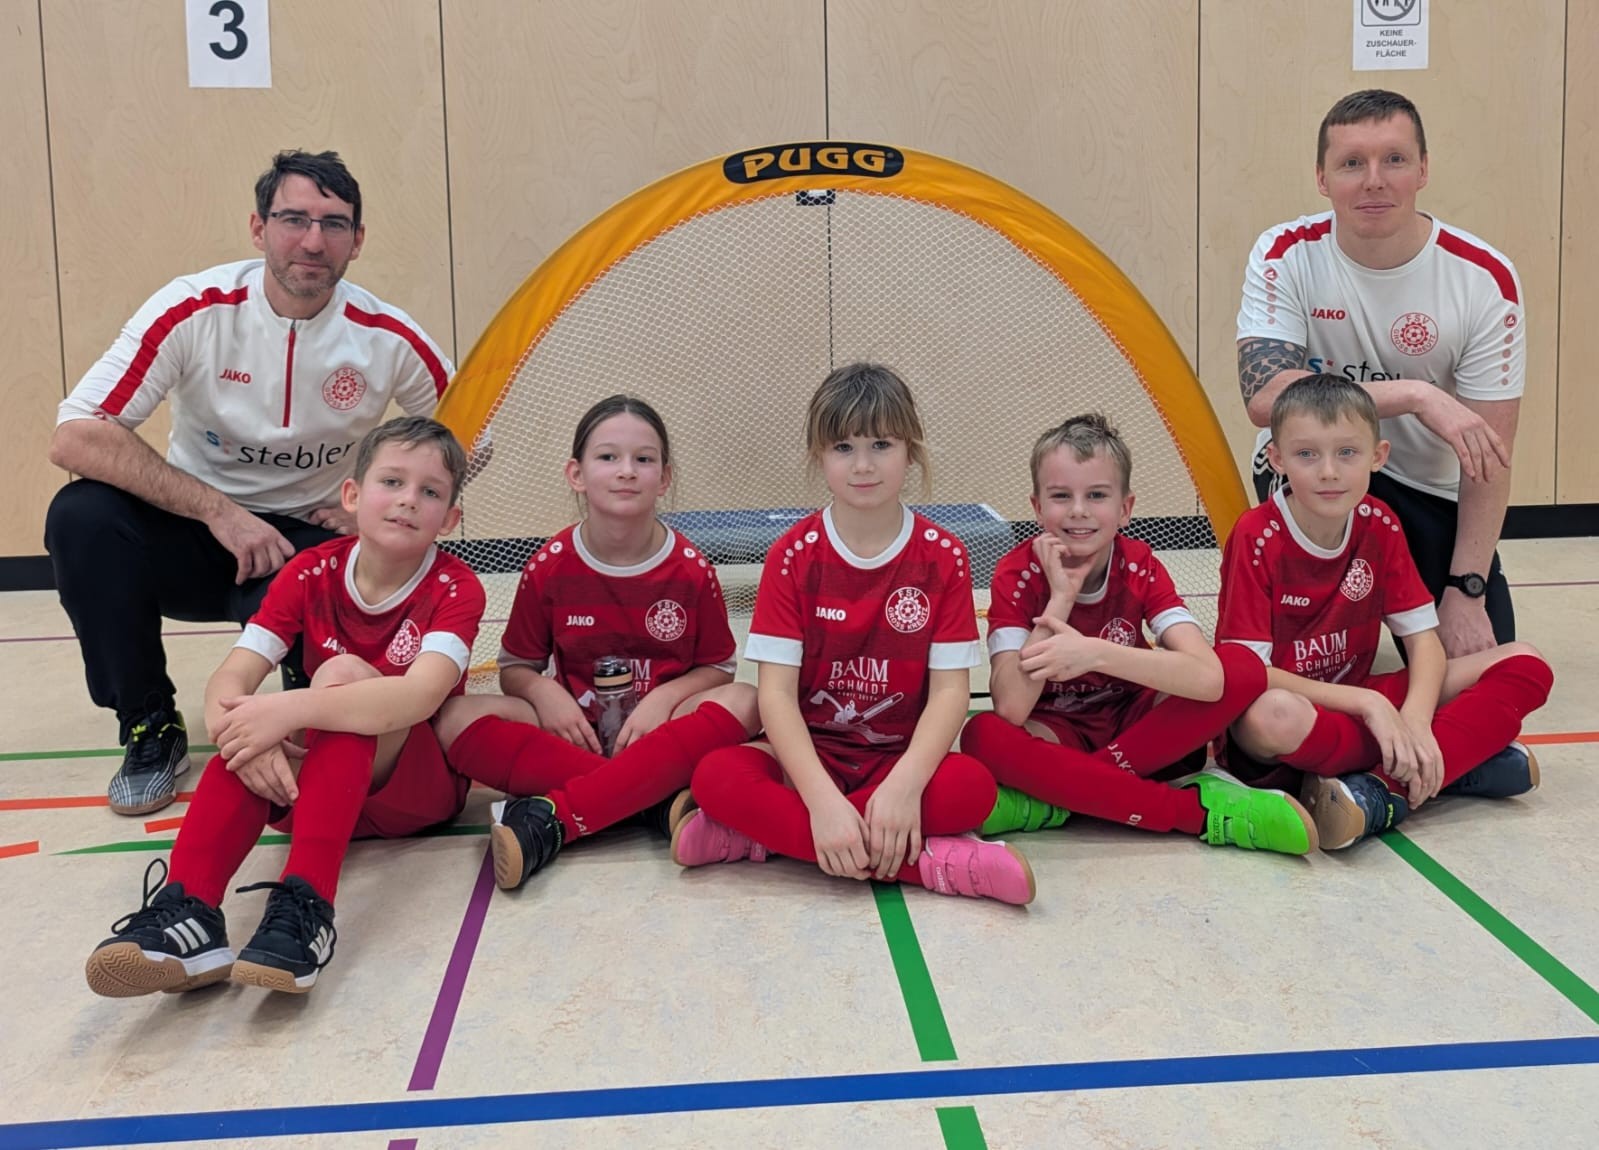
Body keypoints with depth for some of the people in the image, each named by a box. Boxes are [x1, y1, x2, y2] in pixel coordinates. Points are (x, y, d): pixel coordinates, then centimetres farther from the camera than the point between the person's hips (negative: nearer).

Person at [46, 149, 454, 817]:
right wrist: (219, 511, -26)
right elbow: (74, 437, -22)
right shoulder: (195, 311, -15)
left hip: (306, 541, -1)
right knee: (81, 516, -29)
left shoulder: (388, 338, -10)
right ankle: (150, 728, -7)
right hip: (191, 530, 1)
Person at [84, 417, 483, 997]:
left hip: (425, 781, -3)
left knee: (342, 673, -31)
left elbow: (421, 694, -34)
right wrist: (243, 728, -39)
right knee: (248, 733, -27)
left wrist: (290, 709, -44)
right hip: (318, 783, 4)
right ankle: (188, 911, -40)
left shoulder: (455, 587, -15)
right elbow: (231, 678, -15)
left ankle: (304, 908, -42)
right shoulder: (312, 572, -4)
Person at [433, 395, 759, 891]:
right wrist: (543, 692, -17)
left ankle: (552, 819, -35)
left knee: (742, 703, -32)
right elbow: (515, 668, 6)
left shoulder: (691, 570, -4)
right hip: (574, 736, 1)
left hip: (663, 735, 0)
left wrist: (665, 698, -18)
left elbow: (718, 668, 3)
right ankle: (662, 803, -29)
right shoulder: (549, 567, -3)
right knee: (459, 718, -25)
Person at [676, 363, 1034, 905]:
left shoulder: (943, 556, -4)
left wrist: (904, 784, -27)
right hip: (810, 754, 0)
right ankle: (926, 861, -31)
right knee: (715, 775, -30)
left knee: (973, 786, -32)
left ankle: (763, 834, -24)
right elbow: (776, 690, -13)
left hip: (902, 757, 1)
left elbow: (950, 688, -9)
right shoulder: (793, 555, -6)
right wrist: (823, 799, -28)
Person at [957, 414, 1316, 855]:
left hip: (1134, 724, 2)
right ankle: (1199, 810, -29)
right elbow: (1011, 709, -29)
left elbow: (1210, 677, -29)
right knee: (982, 736, -36)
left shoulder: (1140, 566, -13)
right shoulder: (1017, 573, -17)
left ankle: (1057, 795, -23)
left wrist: (1094, 653, -41)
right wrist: (1060, 598, -31)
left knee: (1245, 668, -23)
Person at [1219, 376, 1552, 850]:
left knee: (1525, 665, -9)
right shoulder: (1258, 540, -17)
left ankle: (1385, 792, -25)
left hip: (1358, 701, 6)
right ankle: (1461, 760, -21)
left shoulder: (1380, 526, -1)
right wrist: (1369, 704, -25)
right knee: (1271, 717, -43)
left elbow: (1424, 638, -3)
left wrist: (1415, 720, -23)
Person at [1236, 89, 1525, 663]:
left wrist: (1467, 592, -18)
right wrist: (1414, 394, -36)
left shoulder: (1485, 279, -14)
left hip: (1432, 493, 2)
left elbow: (1489, 455, -13)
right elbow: (1264, 397, -31)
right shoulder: (1285, 255, -15)